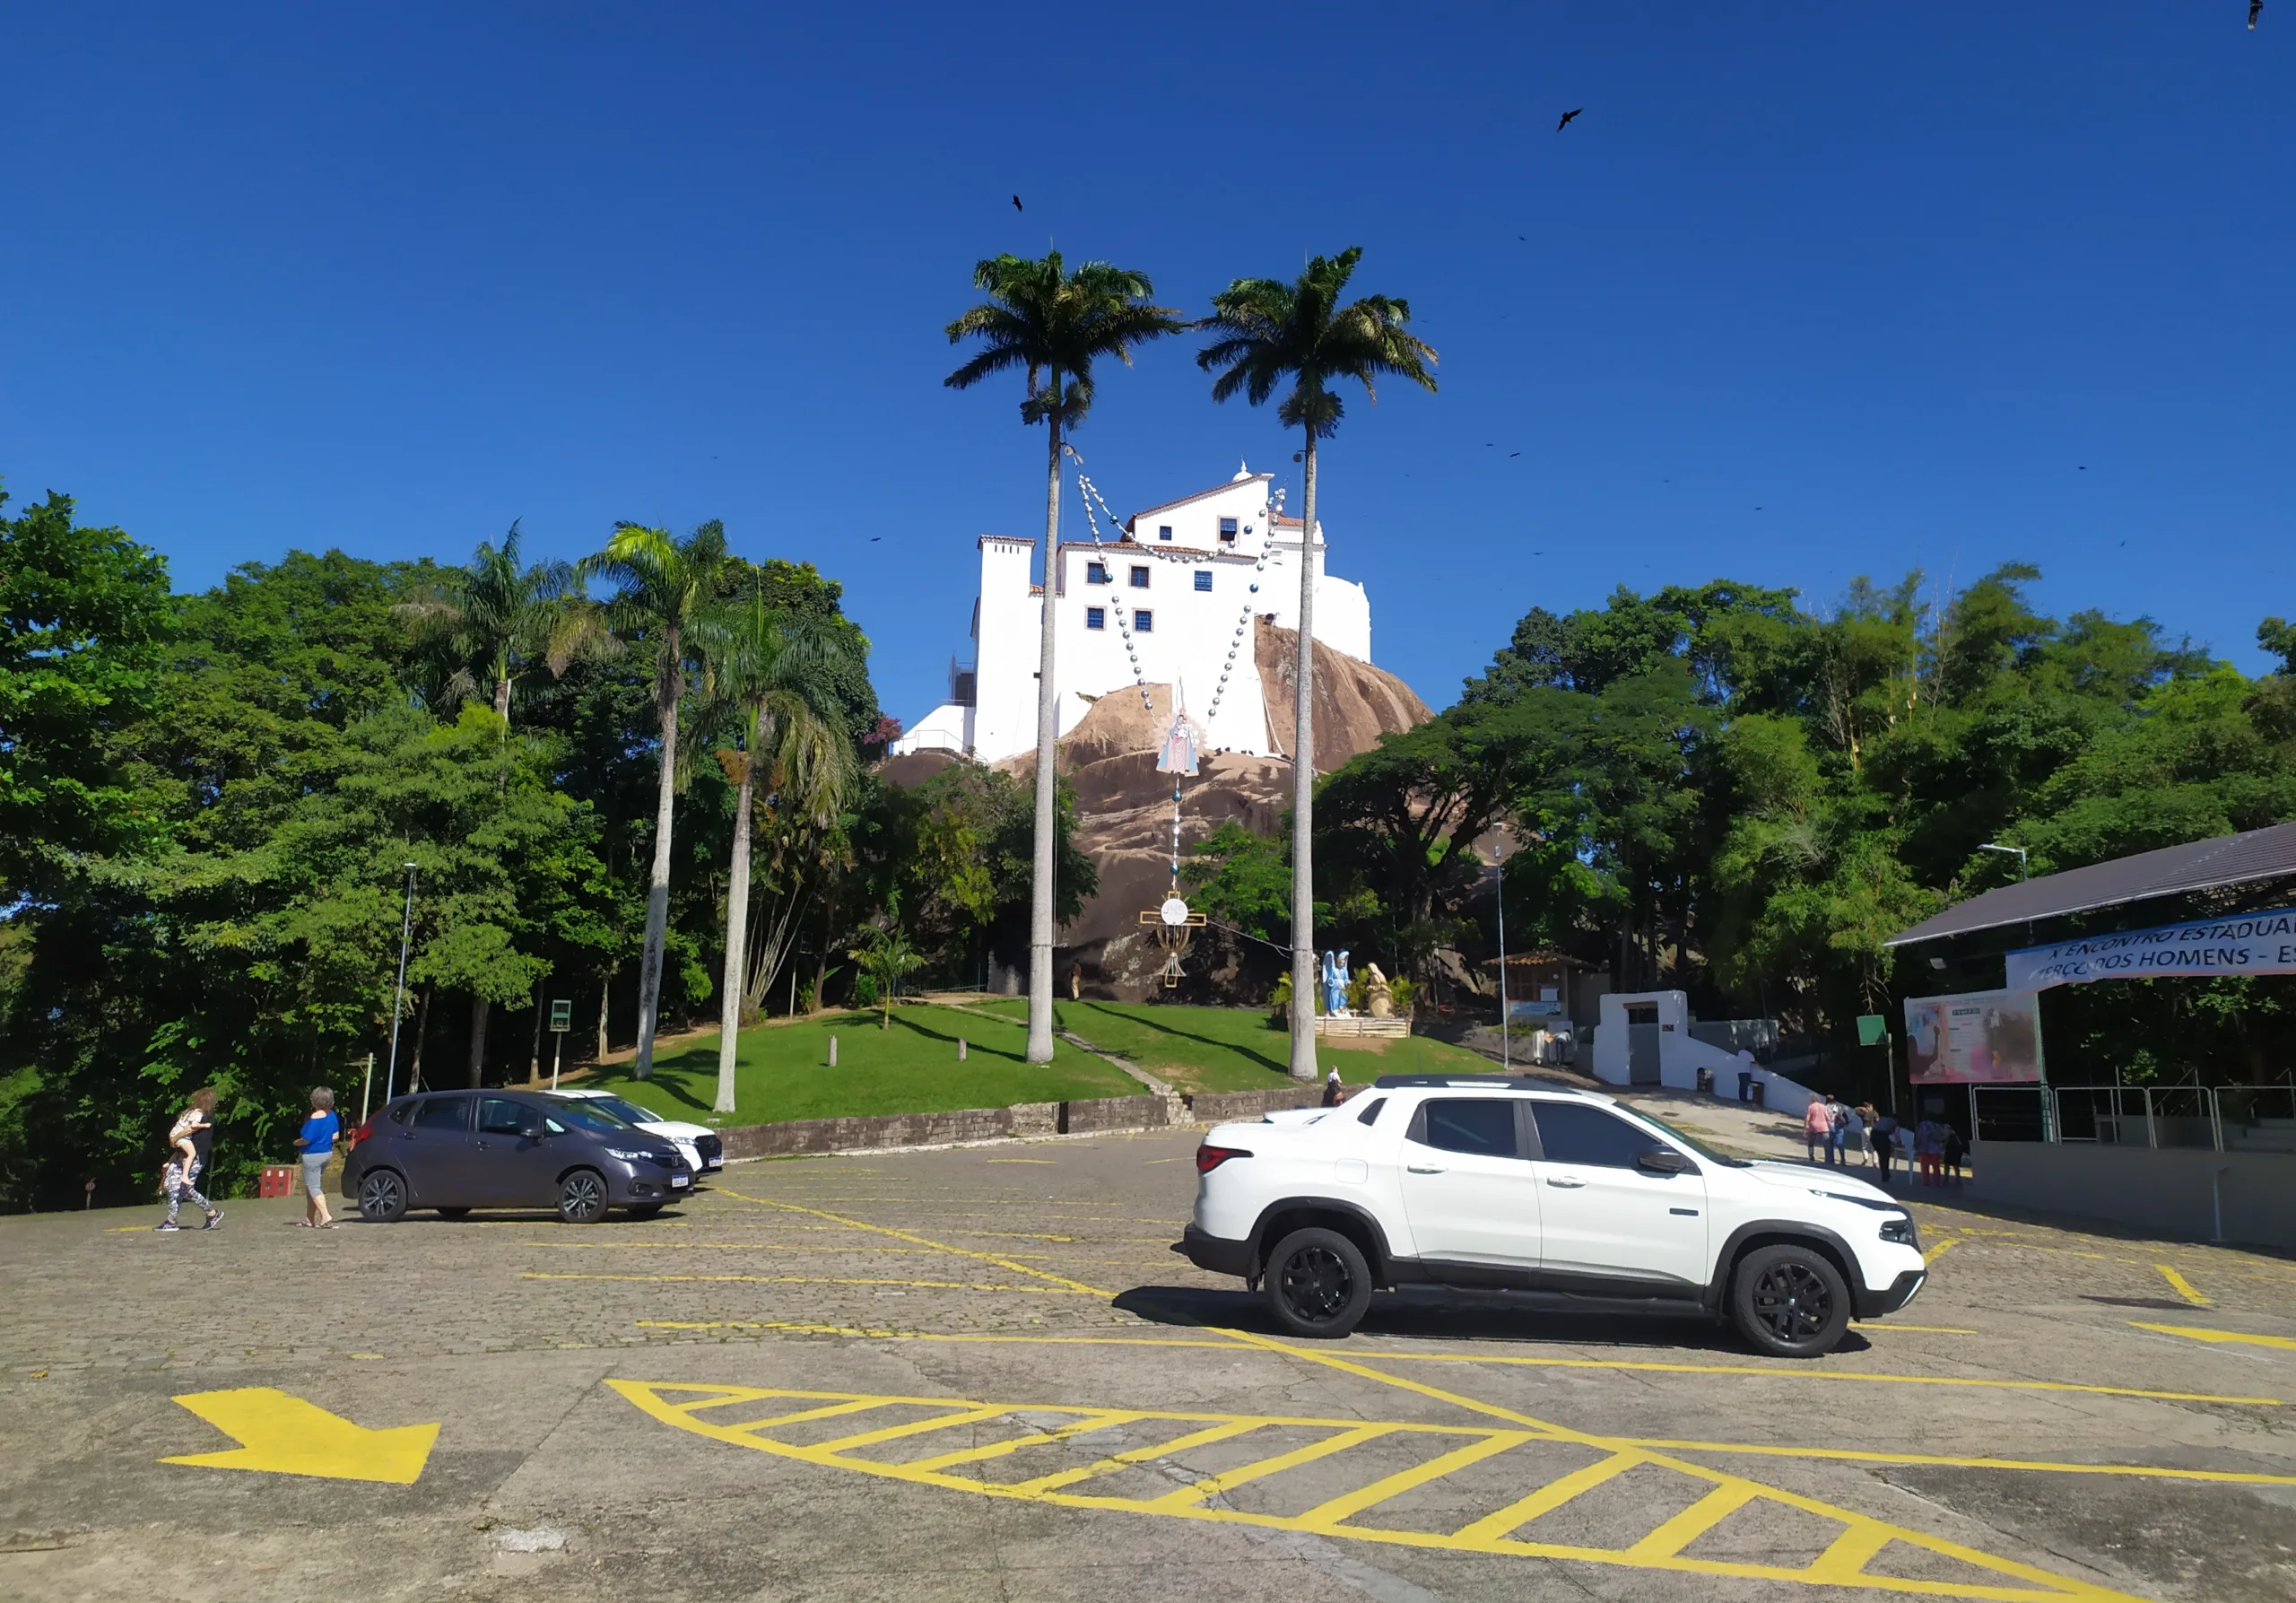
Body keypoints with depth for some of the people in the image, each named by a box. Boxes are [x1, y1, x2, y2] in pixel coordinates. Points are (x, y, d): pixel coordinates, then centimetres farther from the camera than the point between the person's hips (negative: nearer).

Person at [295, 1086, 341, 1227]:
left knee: (313, 1187, -4)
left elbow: (307, 1139, -21)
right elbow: (335, 1135, 10)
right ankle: (310, 1218, 24)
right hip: (326, 1153, 9)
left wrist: (296, 1142, -2)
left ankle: (326, 1217, -14)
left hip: (313, 1155, -9)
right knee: (312, 1186, 19)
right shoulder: (332, 1115, 3)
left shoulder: (315, 1118, -22)